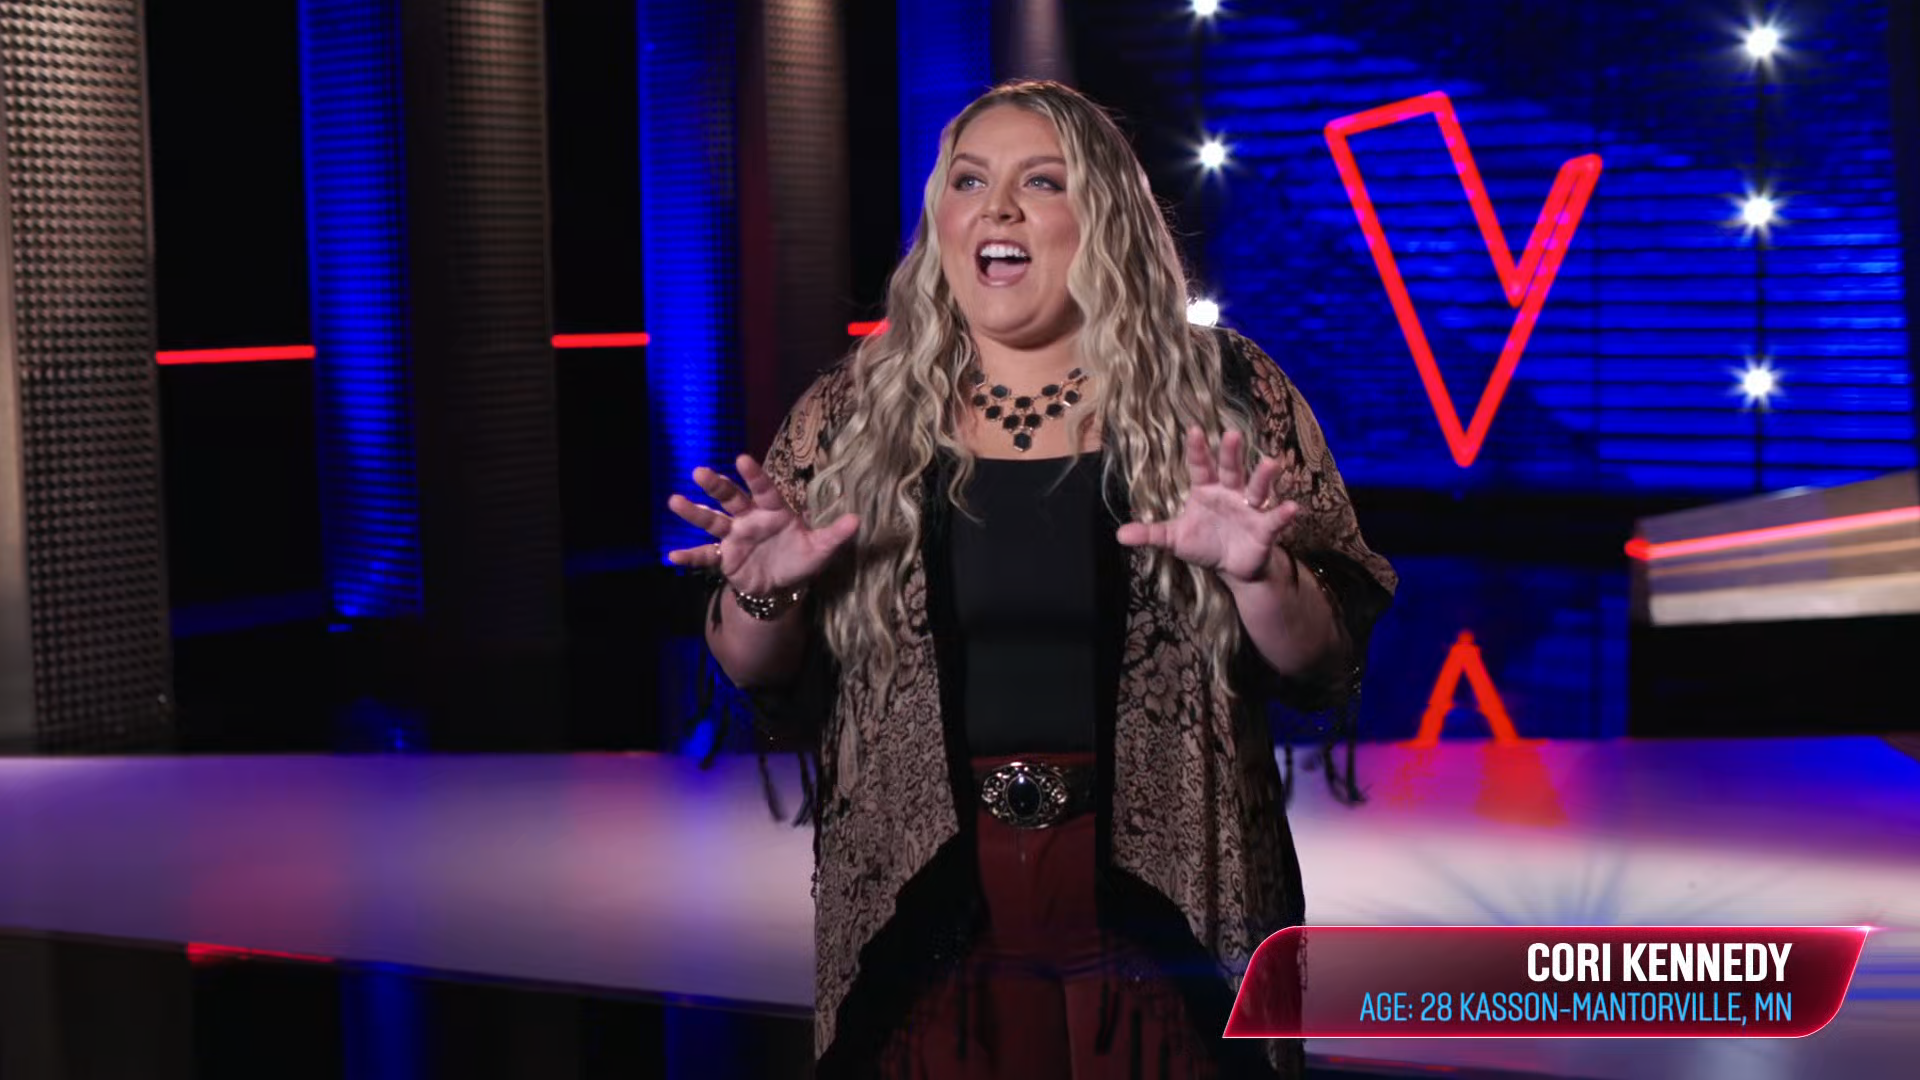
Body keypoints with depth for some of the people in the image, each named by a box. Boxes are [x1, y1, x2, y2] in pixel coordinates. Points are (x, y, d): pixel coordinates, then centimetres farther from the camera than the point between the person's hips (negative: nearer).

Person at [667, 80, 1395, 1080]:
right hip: (924, 932, 1)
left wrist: (1258, 574, -21)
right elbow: (764, 687, 7)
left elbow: (1326, 667, -3)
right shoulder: (850, 417, 3)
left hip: (1160, 928, -1)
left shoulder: (1223, 396, -1)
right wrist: (762, 594, -13)